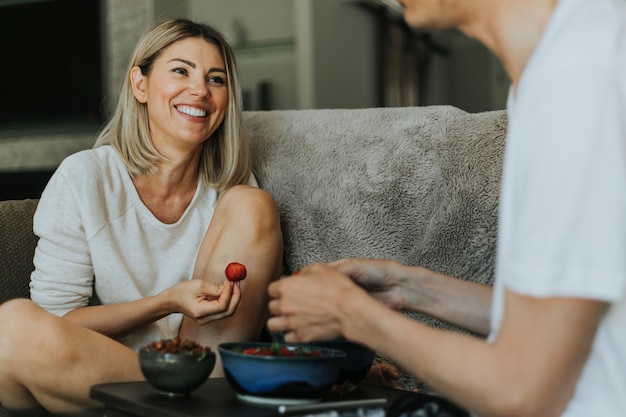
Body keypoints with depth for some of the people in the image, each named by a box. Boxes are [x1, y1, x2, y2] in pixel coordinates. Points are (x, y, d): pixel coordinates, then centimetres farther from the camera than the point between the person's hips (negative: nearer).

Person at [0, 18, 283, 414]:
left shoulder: (232, 189, 4)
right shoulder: (85, 178, -7)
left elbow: (263, 302, 11)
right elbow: (55, 322, -9)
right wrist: (167, 303, -23)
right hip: (90, 382, -2)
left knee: (253, 205, -11)